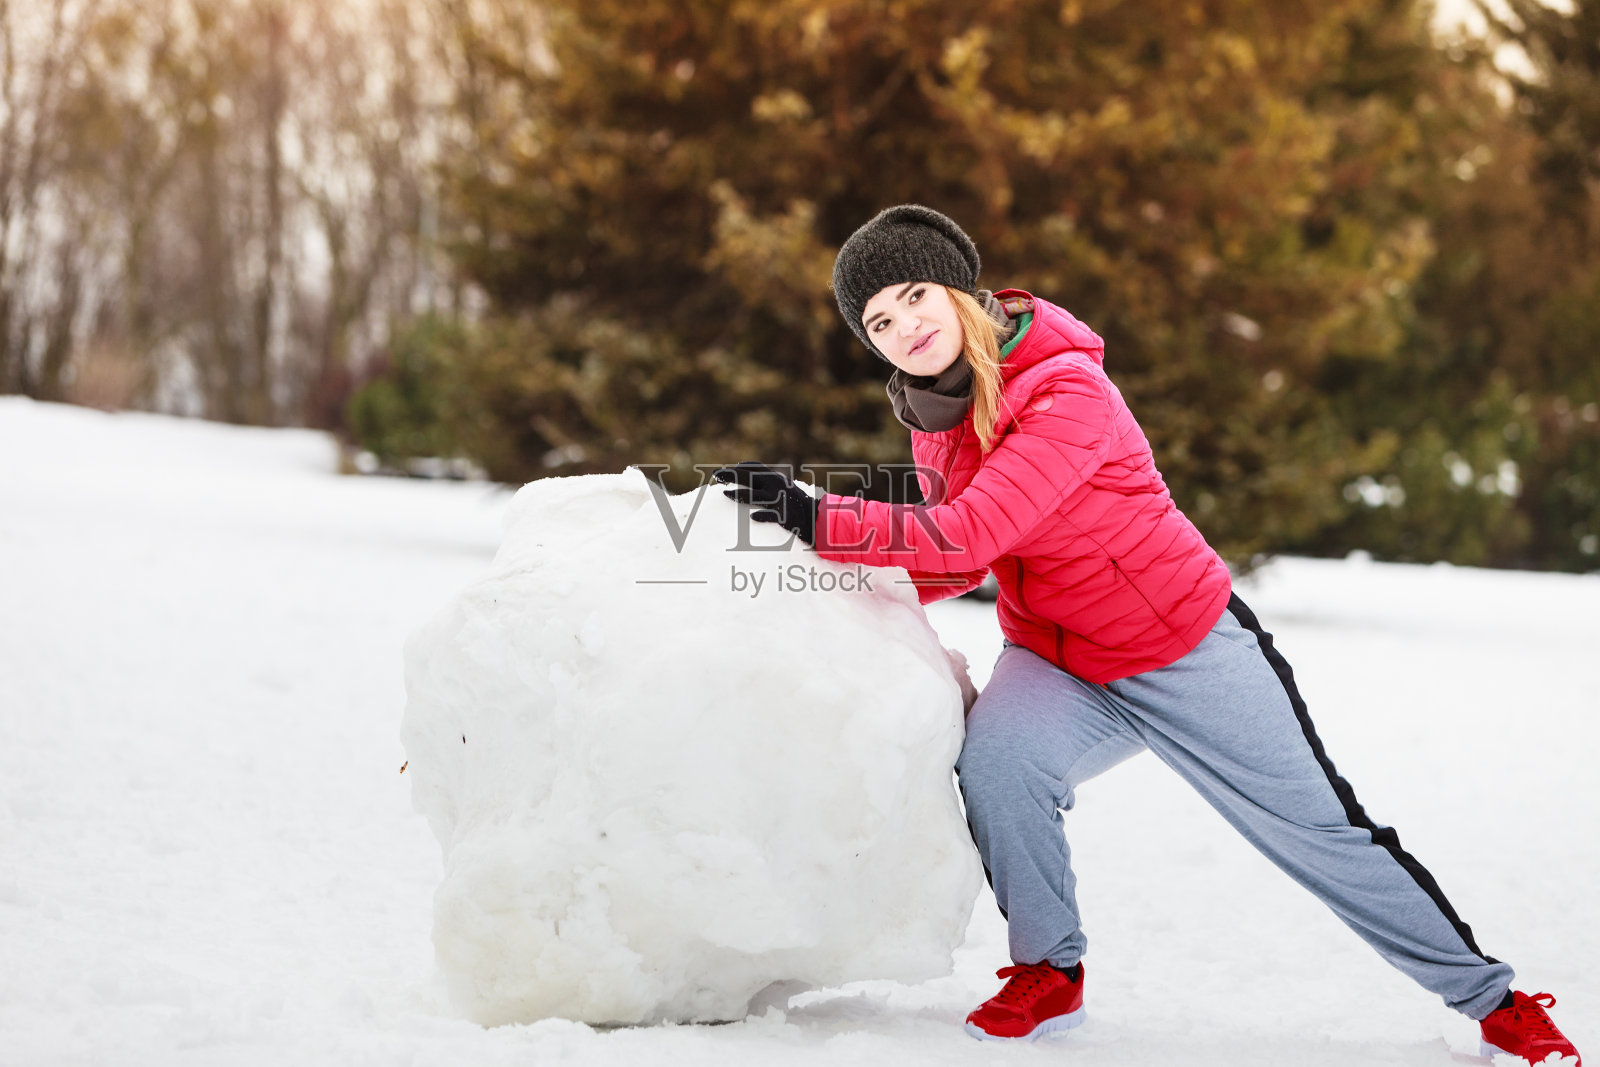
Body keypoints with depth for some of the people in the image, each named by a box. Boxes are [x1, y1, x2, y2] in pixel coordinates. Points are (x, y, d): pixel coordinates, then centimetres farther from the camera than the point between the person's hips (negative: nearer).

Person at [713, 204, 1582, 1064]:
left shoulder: (1066, 392, -26)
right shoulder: (933, 411, -2)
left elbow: (969, 536, -36)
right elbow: (959, 563, 7)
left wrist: (818, 518, -39)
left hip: (1191, 648, -5)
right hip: (1056, 663, 5)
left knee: (1324, 833, 3)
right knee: (995, 757, -27)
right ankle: (1048, 972, -6)